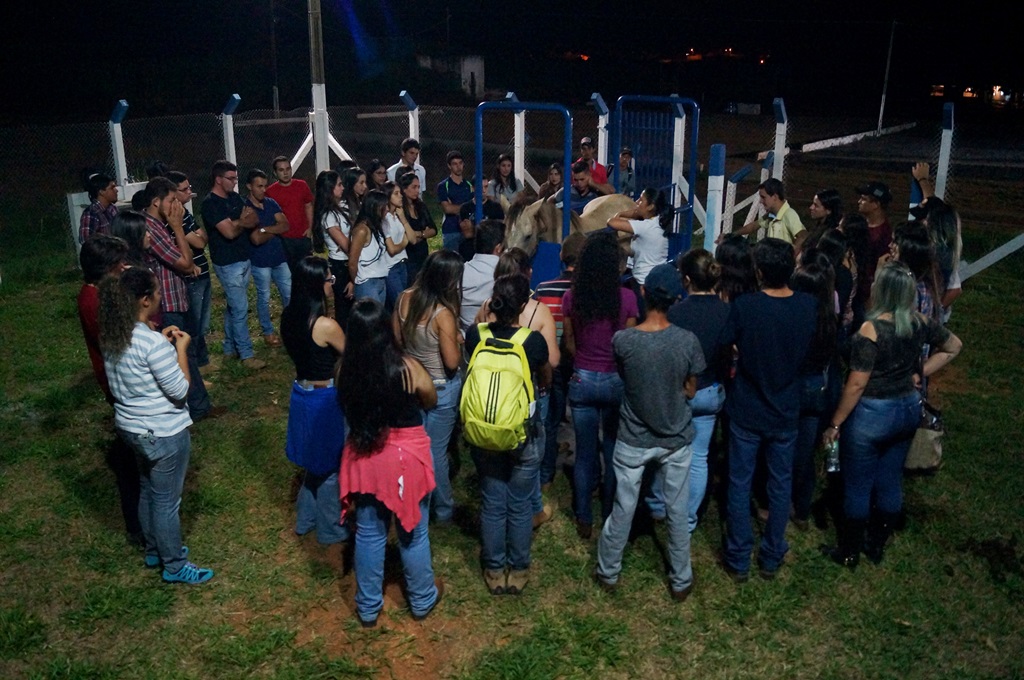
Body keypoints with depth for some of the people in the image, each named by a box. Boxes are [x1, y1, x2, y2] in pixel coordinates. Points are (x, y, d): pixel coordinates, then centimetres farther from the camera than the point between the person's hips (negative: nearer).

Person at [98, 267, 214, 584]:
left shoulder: (112, 335, -3)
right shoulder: (152, 342, -29)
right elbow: (179, 390, -22)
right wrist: (180, 347, -13)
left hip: (129, 426, 9)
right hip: (163, 433, -9)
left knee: (148, 491, 25)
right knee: (166, 501, 8)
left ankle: (154, 551, 44)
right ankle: (174, 566, 25)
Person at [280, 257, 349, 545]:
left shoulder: (289, 316, -4)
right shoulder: (326, 325, -27)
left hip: (301, 393, 7)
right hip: (325, 399, -7)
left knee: (315, 460, 26)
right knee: (331, 465, 13)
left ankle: (305, 519, 41)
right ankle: (329, 529, 30)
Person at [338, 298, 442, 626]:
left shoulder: (345, 369, -14)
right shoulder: (408, 368, -22)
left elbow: (345, 407, 4)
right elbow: (430, 401, -3)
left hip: (363, 457, 3)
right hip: (405, 457, -2)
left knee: (368, 534, 18)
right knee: (413, 533, 17)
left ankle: (368, 607, 35)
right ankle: (422, 599, 37)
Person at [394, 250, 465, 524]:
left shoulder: (405, 298, -10)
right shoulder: (443, 313, -29)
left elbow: (397, 339, 2)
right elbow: (452, 362, -25)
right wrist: (457, 340, -7)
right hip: (441, 388, -6)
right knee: (436, 450, 10)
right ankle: (443, 509, 30)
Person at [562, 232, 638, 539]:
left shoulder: (571, 298, -8)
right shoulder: (627, 298, -14)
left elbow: (569, 343, 2)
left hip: (582, 380, 1)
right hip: (616, 381, -1)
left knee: (585, 454, 12)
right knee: (613, 453, 14)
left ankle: (584, 520, 21)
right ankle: (610, 518, 27)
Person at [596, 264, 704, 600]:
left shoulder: (622, 340, -20)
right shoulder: (688, 341, -18)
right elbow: (690, 392, -5)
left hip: (633, 441, 0)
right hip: (676, 440, 1)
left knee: (623, 508, 15)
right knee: (677, 512, 17)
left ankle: (608, 572, 34)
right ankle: (681, 581, 33)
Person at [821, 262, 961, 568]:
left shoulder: (871, 330, -24)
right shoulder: (921, 324, -5)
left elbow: (857, 384, -21)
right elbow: (954, 346, 13)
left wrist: (835, 424, -11)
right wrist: (919, 373, 8)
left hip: (871, 414, -6)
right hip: (908, 410, 7)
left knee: (858, 487, 9)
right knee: (890, 482, 19)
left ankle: (849, 553, 24)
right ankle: (877, 545, 36)